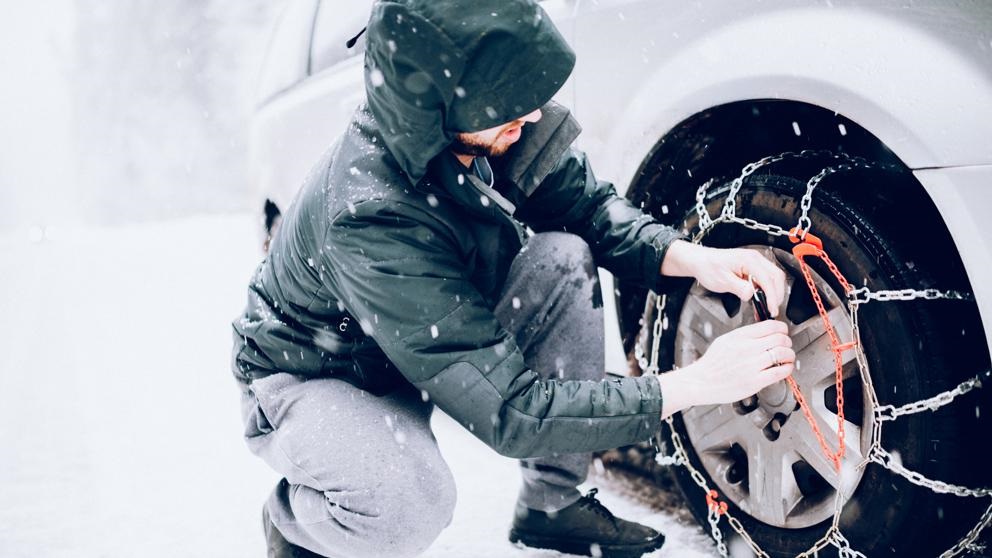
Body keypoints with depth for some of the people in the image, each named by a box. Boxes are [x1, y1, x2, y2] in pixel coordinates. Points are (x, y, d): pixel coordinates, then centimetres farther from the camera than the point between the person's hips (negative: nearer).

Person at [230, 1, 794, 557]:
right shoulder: (372, 217, -40)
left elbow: (589, 205, -4)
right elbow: (510, 413, -37)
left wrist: (690, 257, -25)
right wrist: (694, 385, -35)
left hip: (426, 341, 7)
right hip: (309, 379, -7)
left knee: (566, 259, -15)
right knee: (411, 504, -37)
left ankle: (554, 504, -1)